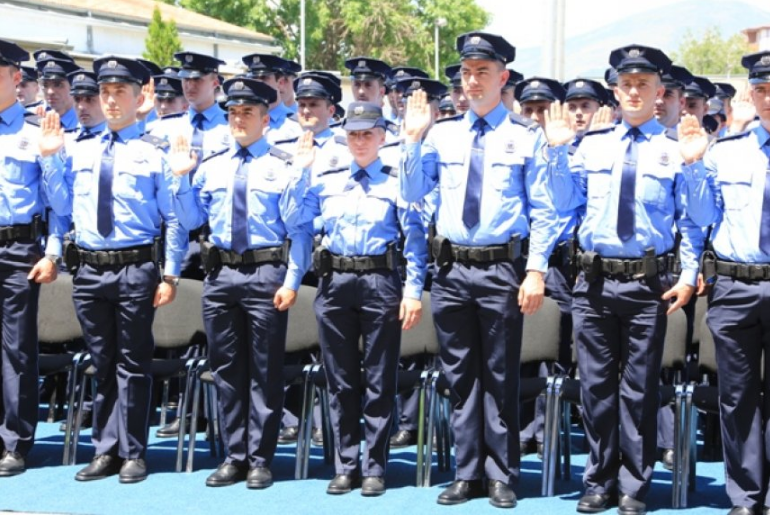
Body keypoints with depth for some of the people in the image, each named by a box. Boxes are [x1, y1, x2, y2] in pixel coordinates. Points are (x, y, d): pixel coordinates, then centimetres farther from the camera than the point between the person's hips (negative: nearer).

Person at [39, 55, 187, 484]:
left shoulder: (153, 153, -2)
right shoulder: (81, 151, 12)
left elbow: (175, 220, -3)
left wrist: (170, 275, -8)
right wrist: (50, 157, 7)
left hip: (135, 270, -5)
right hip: (89, 269, 5)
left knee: (133, 364, 3)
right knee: (102, 364, 12)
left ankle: (132, 454, 12)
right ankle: (106, 450, 21)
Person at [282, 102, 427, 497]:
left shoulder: (397, 183, 1)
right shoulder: (328, 181, 12)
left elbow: (416, 241, -3)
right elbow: (295, 217, 3)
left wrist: (413, 289, -11)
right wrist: (301, 171, 0)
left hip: (380, 283, -4)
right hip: (335, 282, 4)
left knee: (379, 380, 2)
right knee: (340, 379, 8)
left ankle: (374, 468, 10)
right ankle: (345, 466, 17)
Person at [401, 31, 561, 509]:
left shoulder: (526, 135, -1)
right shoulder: (443, 133, 8)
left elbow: (542, 210, -2)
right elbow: (413, 194, 6)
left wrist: (536, 271, -9)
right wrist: (413, 139, -3)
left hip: (501, 268, -3)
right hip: (451, 268, 3)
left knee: (500, 376, 4)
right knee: (461, 375, 10)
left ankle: (501, 476, 15)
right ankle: (467, 473, 20)